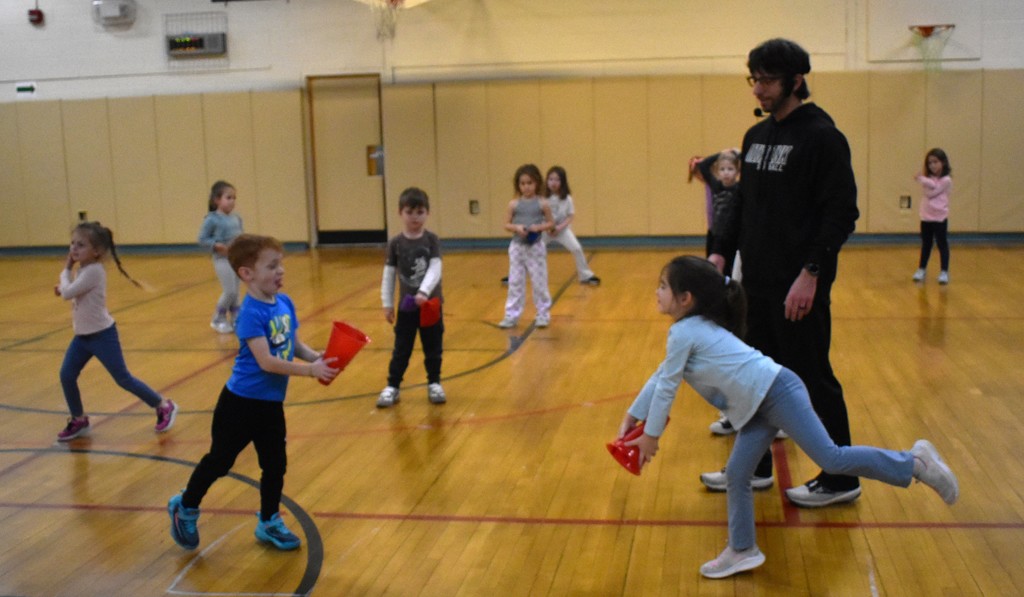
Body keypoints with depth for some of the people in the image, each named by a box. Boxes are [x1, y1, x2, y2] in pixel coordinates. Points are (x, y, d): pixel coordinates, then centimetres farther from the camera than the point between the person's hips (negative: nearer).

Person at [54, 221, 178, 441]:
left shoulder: (94, 271, -23)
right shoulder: (83, 270, 6)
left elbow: (68, 293, -26)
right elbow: (71, 293, 19)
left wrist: (66, 271, -10)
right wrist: (63, 288, 0)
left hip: (102, 335, -9)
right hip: (83, 335, 9)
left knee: (123, 378, -1)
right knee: (66, 376, 5)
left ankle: (164, 407, 13)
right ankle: (79, 421, 21)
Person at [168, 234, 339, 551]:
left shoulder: (285, 303, -1)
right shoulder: (250, 313, -24)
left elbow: (295, 345, 6)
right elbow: (266, 361, -29)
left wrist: (317, 357, -14)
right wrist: (310, 370, -30)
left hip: (271, 403, 7)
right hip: (241, 402, -7)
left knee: (275, 464, 14)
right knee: (220, 460, 11)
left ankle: (269, 522, 31)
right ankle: (185, 507, 34)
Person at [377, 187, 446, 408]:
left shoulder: (432, 240, -6)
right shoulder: (395, 243, -4)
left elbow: (435, 269, -15)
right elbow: (388, 274, 0)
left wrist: (424, 292, -30)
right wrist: (387, 304, -1)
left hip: (431, 302, 0)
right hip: (406, 305, 0)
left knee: (433, 348, 12)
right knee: (401, 349, 6)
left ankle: (434, 384, 26)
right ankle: (392, 387, 15)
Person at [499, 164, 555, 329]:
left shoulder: (542, 204, -4)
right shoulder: (514, 204, -1)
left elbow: (551, 223, 3)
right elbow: (507, 224, 3)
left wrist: (539, 227, -16)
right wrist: (516, 227, -17)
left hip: (536, 247, -1)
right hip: (517, 247, 1)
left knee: (539, 282, 4)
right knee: (515, 283, 5)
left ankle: (543, 314, 16)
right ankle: (512, 316, 12)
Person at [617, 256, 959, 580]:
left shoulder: (684, 332, -13)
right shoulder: (694, 328, 18)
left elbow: (667, 387, -9)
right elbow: (660, 376, 25)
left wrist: (651, 436, 2)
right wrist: (632, 416, 25)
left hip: (776, 391, -11)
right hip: (760, 406, 11)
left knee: (831, 459, -11)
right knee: (736, 475, 9)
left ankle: (915, 461, 2)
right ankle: (743, 551, 19)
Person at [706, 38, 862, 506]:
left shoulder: (821, 137, -12)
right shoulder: (756, 136, 11)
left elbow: (842, 213, -17)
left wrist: (812, 272, -23)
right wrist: (721, 252, 9)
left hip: (799, 287, -8)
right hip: (759, 283, 8)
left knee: (813, 380, 1)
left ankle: (840, 480, 15)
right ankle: (754, 467, 29)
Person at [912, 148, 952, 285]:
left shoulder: (946, 180, -9)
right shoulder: (928, 178, 9)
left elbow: (931, 192, -17)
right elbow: (926, 191, -6)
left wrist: (922, 179, -10)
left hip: (940, 218, -5)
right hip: (926, 217, 6)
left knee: (942, 244, 0)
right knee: (925, 244, 15)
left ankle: (944, 272, 5)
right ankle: (921, 270, 25)